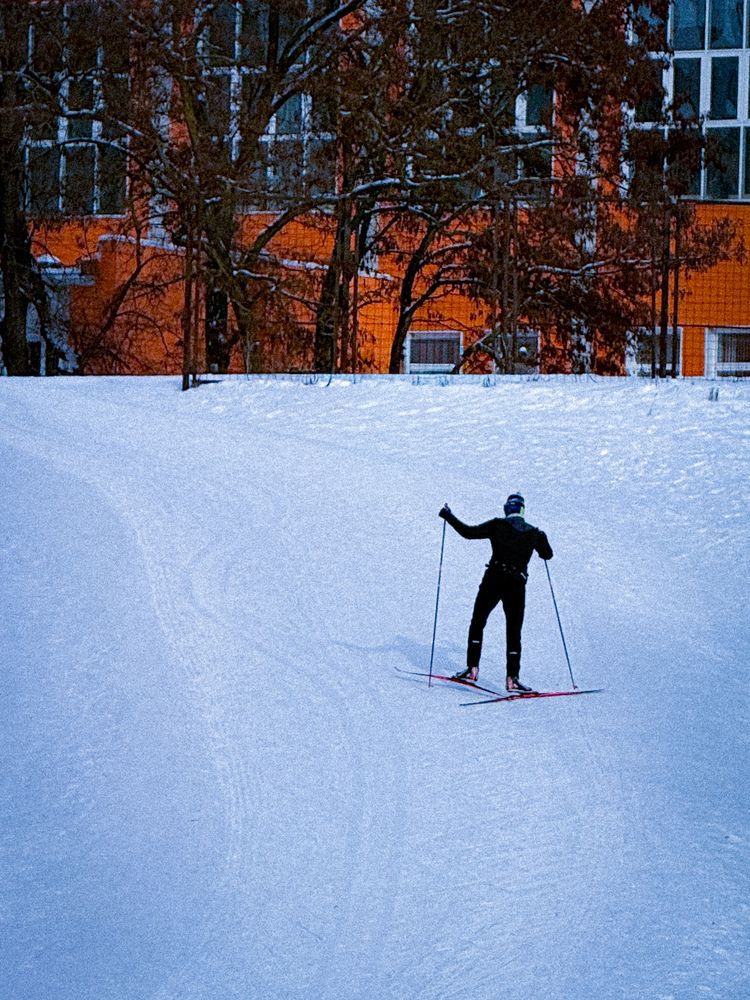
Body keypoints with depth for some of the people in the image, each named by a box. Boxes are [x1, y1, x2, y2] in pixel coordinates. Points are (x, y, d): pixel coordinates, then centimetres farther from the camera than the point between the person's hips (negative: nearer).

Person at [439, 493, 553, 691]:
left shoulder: (498, 525, -2)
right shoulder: (534, 533, 7)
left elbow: (469, 532, -5)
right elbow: (547, 554, 21)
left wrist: (449, 516, 6)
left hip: (493, 580, -2)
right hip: (517, 585, 2)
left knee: (477, 623, 12)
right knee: (514, 632, 8)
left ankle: (472, 669, 3)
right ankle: (512, 678, 0)